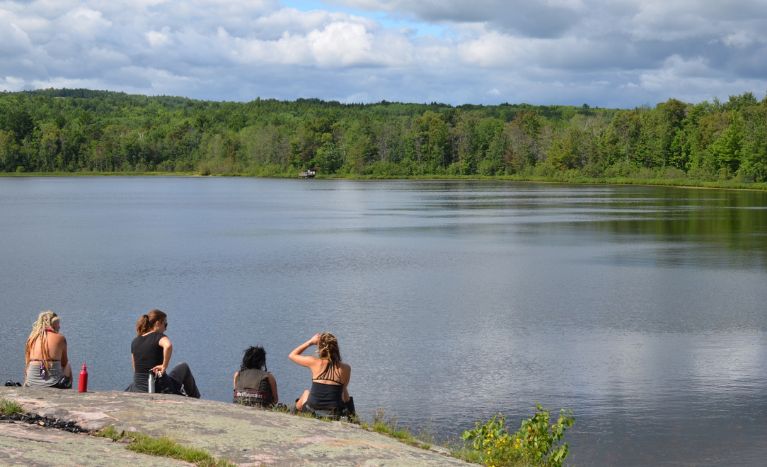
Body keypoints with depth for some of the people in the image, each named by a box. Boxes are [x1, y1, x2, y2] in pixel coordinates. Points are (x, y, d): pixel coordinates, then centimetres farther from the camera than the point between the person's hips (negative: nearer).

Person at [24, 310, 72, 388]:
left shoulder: (32, 339, 6)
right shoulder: (60, 338, -2)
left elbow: (27, 364, 11)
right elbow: (64, 363, 9)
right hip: (53, 384, -4)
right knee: (68, 368, 30)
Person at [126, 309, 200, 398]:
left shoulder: (135, 342, 8)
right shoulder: (158, 336, -11)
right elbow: (168, 346, -36)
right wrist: (164, 366, -25)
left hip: (139, 389, 6)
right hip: (161, 388, -6)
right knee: (184, 368, 24)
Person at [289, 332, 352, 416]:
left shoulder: (315, 363, -9)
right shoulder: (345, 368, -6)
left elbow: (292, 355, 8)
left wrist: (311, 342, 10)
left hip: (312, 411, 0)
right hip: (335, 413, 0)